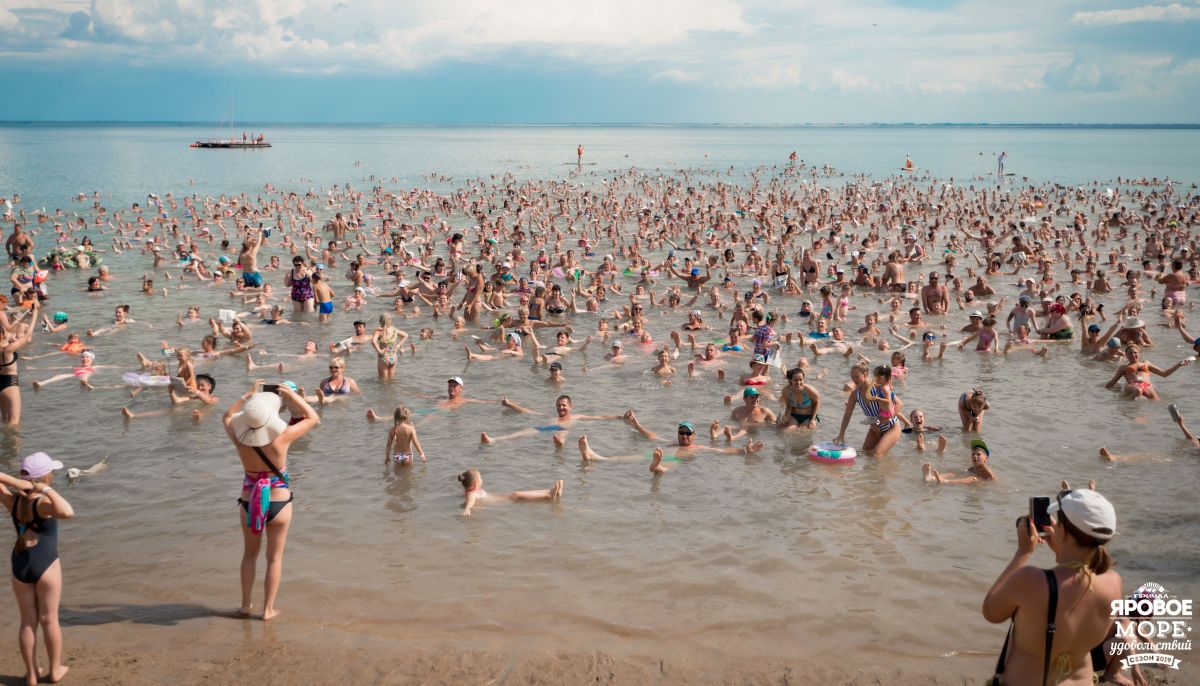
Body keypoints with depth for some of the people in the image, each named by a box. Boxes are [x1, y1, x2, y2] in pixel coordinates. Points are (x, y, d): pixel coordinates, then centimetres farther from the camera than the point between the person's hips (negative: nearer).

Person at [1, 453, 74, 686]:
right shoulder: (43, 504, -23)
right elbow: (67, 512, -43)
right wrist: (47, 490, -33)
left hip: (20, 565, 5)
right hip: (46, 565, -5)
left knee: (28, 621, 14)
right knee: (49, 619, 11)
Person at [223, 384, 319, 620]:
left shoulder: (240, 438, -16)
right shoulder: (281, 438, -24)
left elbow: (228, 415, 8)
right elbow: (313, 418, -11)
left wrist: (249, 395, 9)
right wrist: (291, 394, -8)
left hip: (249, 502, 3)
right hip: (279, 502, -2)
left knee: (250, 554, 23)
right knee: (274, 558, 13)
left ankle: (245, 605, 29)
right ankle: (268, 609, 19)